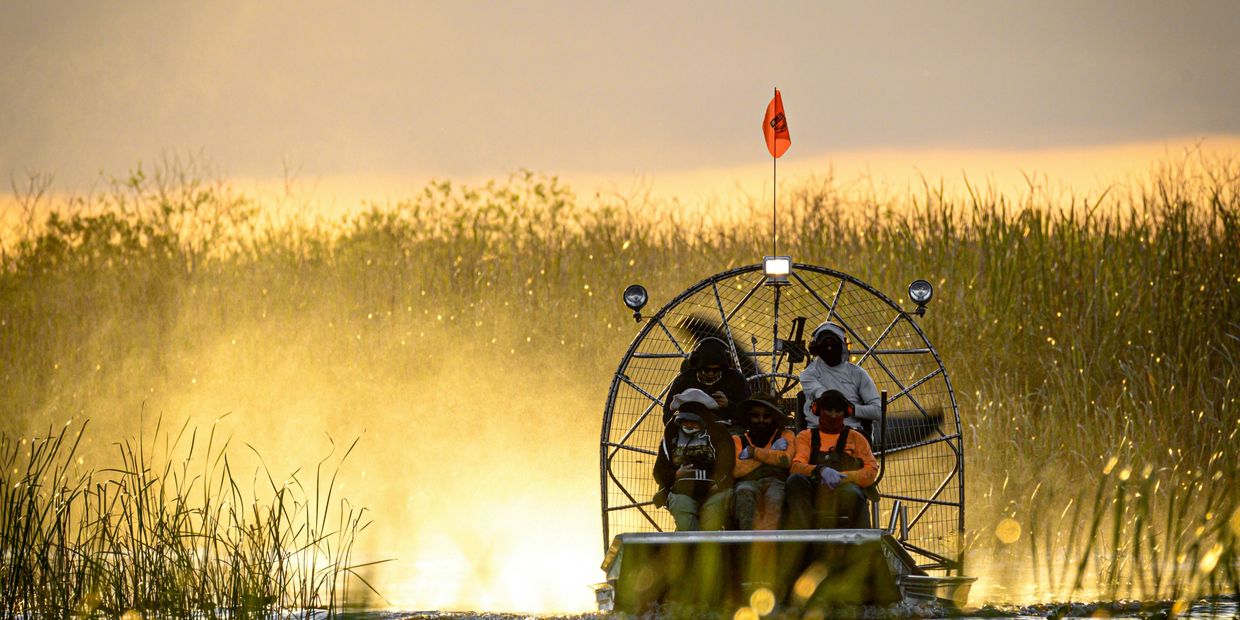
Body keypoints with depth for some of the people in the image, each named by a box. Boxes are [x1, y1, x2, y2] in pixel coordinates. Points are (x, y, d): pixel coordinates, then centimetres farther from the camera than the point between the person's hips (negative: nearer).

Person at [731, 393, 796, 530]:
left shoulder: (785, 436, 30)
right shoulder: (738, 440, 28)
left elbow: (786, 460, 7)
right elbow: (735, 470, 8)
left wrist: (754, 452, 11)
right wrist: (770, 454, 11)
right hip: (748, 483, 0)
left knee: (774, 499, -40)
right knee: (744, 493, -40)